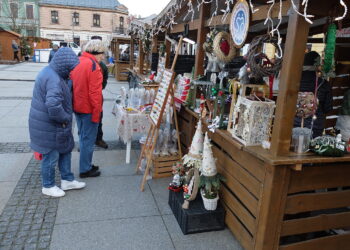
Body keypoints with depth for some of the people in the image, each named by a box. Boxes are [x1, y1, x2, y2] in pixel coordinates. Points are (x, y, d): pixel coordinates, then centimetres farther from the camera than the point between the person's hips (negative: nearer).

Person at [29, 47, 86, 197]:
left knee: (65, 150, 19)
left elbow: (65, 90, 19)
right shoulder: (53, 79, -27)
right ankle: (48, 186, 26)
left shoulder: (52, 72, 7)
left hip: (55, 123, 10)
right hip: (48, 126, -10)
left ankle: (67, 180, 32)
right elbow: (53, 105, -36)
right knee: (51, 156, 6)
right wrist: (66, 118, -21)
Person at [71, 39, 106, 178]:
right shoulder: (93, 66, -18)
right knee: (88, 139, 3)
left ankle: (86, 164, 32)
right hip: (88, 109, -8)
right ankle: (85, 170, 15)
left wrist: (74, 104, 19)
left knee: (82, 137, 19)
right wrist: (96, 114, -16)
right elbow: (95, 93, -21)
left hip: (77, 107, 8)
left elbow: (73, 85, 12)